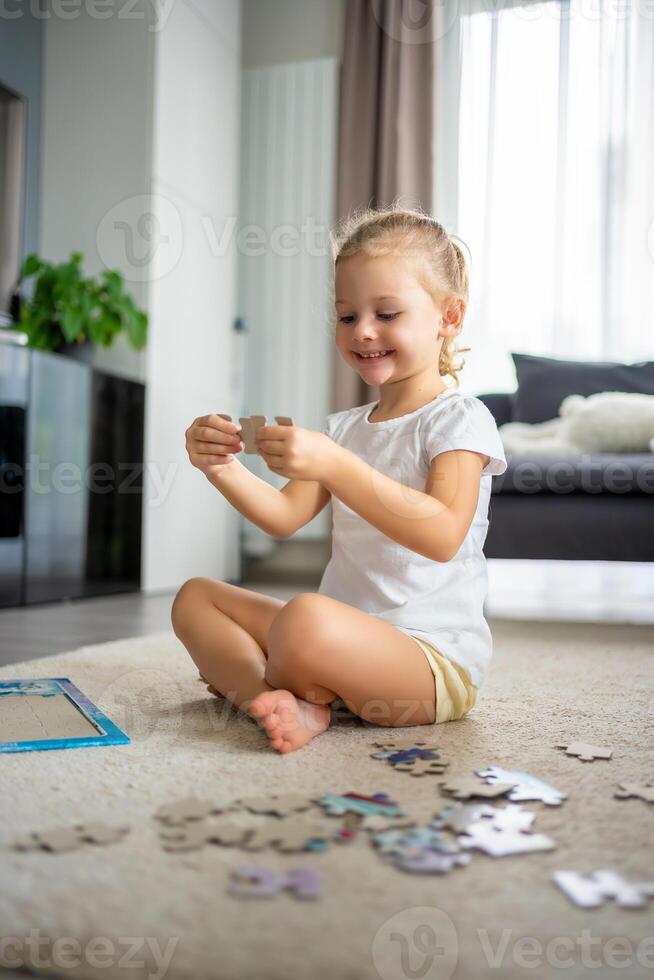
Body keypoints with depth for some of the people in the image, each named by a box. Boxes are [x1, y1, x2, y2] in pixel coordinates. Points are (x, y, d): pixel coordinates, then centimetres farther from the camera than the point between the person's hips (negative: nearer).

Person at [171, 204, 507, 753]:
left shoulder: (459, 419, -8)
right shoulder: (344, 427, 15)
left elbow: (443, 535, -25)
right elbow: (285, 517, 7)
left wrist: (334, 465, -33)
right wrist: (223, 467, -12)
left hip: (434, 660, -8)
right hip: (349, 637, 8)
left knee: (307, 618, -38)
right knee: (195, 597, 7)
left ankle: (247, 681, -4)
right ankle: (282, 702, -16)